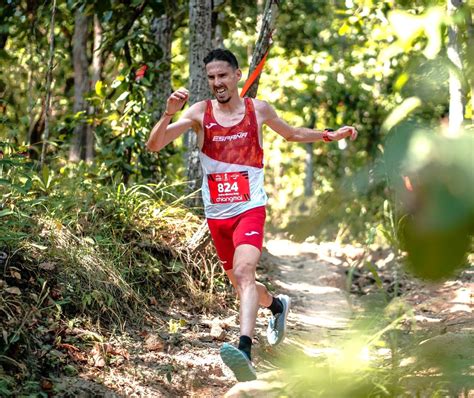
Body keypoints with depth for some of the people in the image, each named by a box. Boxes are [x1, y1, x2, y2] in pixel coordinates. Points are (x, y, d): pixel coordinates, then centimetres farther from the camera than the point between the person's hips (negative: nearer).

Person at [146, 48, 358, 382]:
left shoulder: (258, 110, 0)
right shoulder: (200, 112, -4)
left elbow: (292, 133, 21)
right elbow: (154, 145, -12)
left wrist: (329, 135, 9)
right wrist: (169, 113, -29)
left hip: (250, 208, -3)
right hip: (216, 214, 3)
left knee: (243, 271, -26)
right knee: (239, 282, 17)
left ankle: (245, 351, -40)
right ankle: (277, 305, 50)